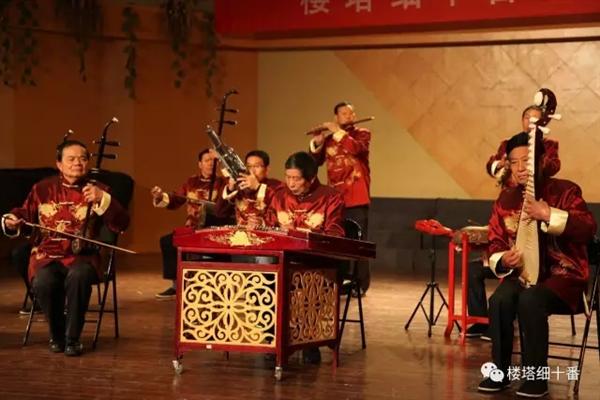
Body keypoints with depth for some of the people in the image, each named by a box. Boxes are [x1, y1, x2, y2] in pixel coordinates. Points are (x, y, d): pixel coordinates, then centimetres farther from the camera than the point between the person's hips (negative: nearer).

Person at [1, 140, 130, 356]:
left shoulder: (97, 190, 5)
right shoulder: (43, 188, 9)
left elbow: (121, 224, -6)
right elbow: (24, 214, 21)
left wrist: (103, 199, -20)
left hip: (82, 256, -1)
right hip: (48, 255, 1)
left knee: (78, 276, -36)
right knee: (43, 282, -32)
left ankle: (72, 338, -17)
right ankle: (56, 335, -3)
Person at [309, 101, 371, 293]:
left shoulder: (362, 134, 3)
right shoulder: (328, 139, 15)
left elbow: (356, 148, -19)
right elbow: (315, 161, 10)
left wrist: (337, 132, -15)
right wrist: (316, 143, -5)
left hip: (356, 199, -4)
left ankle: (360, 285, -1)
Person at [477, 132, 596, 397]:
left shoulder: (564, 190, -6)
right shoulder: (505, 199, 8)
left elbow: (589, 229, -19)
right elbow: (495, 245, 10)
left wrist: (549, 215, -27)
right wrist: (503, 260, -14)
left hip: (563, 277, -4)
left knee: (530, 301, -34)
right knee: (500, 299, -28)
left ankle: (536, 377, -19)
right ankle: (499, 372, -11)